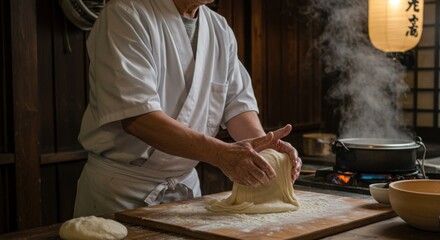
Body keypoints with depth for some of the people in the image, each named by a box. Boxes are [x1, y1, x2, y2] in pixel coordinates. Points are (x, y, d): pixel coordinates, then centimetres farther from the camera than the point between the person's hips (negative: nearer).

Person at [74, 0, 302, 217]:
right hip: (121, 188, -6)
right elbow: (136, 117, -27)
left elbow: (238, 101, 4)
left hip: (186, 185, 6)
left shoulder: (221, 30, 5)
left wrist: (261, 142, -18)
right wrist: (220, 153, -35)